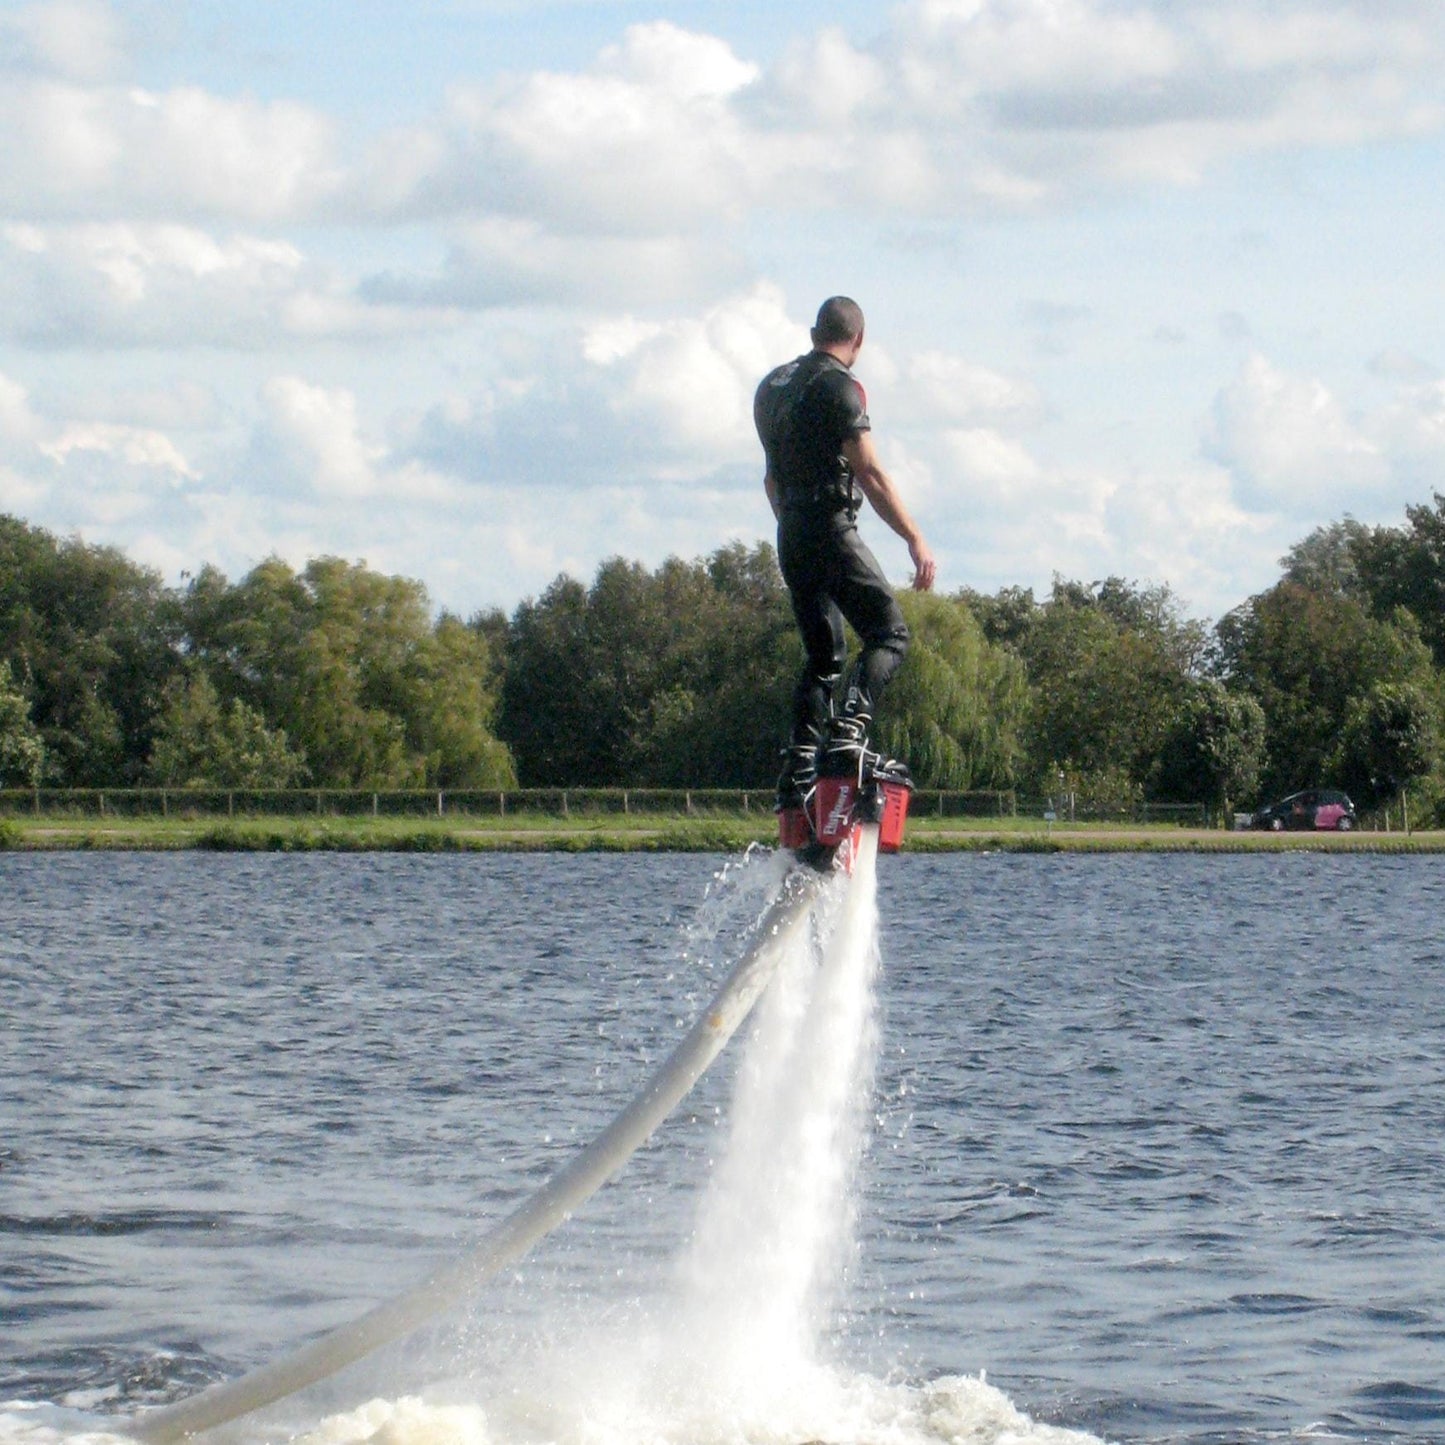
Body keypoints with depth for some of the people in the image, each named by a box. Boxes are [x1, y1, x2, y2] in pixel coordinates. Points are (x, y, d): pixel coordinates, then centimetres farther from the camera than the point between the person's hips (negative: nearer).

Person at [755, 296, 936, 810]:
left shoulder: (772, 385, 17)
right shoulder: (838, 387, -10)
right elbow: (869, 474, -16)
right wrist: (915, 539, -17)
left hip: (790, 536, 8)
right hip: (830, 528, -8)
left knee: (823, 654, 14)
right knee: (888, 632, -9)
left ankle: (799, 767, 6)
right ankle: (848, 734, -27)